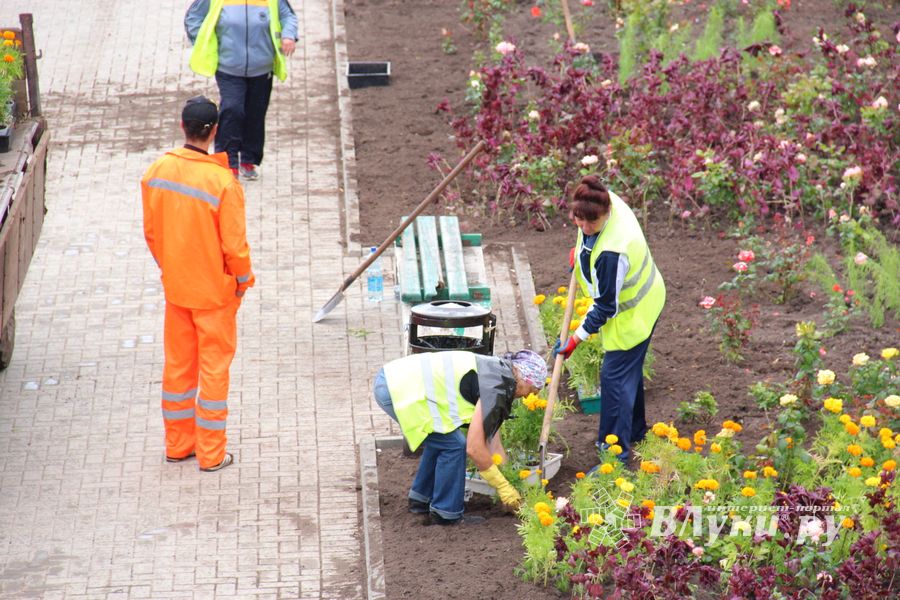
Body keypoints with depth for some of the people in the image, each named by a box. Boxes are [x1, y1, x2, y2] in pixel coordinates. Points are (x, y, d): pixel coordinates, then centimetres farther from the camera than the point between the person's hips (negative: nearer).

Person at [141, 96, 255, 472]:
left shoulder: (157, 172, -8)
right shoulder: (222, 182, -24)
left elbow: (150, 231, 3)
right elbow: (234, 245, -18)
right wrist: (243, 279, 0)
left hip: (175, 287, 5)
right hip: (215, 291, -5)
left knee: (178, 363, 17)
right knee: (214, 368, 7)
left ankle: (177, 444, 27)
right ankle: (211, 454, 13)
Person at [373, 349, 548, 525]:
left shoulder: (494, 371, 18)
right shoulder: (496, 387, -12)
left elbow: (492, 439, 24)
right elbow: (474, 448, -14)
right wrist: (503, 486, -4)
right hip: (400, 391, -10)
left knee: (441, 439, 22)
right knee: (453, 444, -5)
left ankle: (420, 500, 34)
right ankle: (445, 513, 7)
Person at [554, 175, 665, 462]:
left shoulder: (611, 252, -42)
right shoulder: (608, 201, -19)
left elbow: (606, 306, -29)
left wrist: (577, 338, -21)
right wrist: (581, 249, 8)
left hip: (632, 315, -10)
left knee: (615, 376, -4)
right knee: (629, 369, 25)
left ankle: (615, 450, 3)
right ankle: (635, 430, 44)